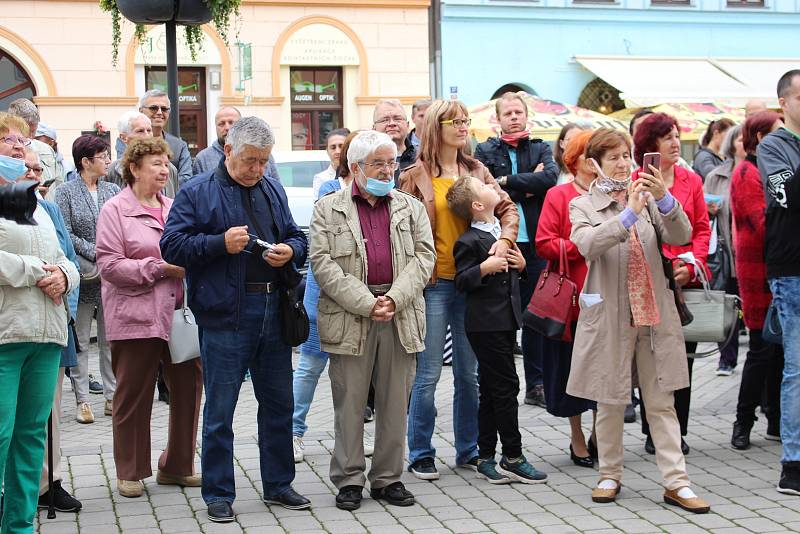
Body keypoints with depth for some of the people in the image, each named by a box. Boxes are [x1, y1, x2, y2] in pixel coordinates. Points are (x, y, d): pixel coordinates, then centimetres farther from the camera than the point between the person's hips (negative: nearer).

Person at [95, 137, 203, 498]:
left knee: (189, 388, 6)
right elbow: (109, 264, -11)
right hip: (136, 318, -6)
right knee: (134, 396, 3)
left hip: (178, 315, 6)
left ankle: (177, 466, 21)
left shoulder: (174, 208, 16)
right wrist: (161, 268, -15)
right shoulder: (115, 210, -3)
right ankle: (130, 473, 15)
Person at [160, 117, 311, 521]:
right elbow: (171, 245, -8)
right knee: (219, 410, 1)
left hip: (274, 311, 5)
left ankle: (278, 484, 25)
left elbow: (297, 236, 21)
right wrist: (221, 243, -19)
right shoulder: (197, 192, -2)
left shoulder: (273, 191, 15)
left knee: (278, 404, 13)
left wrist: (290, 251, -2)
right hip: (225, 313, -5)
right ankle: (218, 494, 11)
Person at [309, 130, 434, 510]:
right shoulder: (328, 209, 5)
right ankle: (349, 480, 12)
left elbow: (424, 256, 4)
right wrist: (366, 303, -14)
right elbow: (323, 264, -5)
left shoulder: (411, 208, 14)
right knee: (349, 403, 2)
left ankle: (389, 478, 16)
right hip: (348, 317, -2)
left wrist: (395, 299, -12)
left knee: (395, 404, 6)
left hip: (401, 318, 3)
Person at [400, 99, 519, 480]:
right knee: (428, 374, -1)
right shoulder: (415, 176, -2)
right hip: (433, 284, -4)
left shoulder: (476, 171, 11)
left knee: (469, 373, 11)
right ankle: (420, 454, 10)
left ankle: (468, 449, 22)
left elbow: (507, 208, 11)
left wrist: (504, 239, -7)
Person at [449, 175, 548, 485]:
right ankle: (513, 458, 2)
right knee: (506, 386, -6)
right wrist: (485, 268, -27)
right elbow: (461, 281, -13)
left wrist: (520, 264, 6)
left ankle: (487, 458, 17)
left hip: (506, 320, 8)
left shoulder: (502, 233, 15)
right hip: (486, 323, -8)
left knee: (491, 391, 12)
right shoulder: (469, 242, -11)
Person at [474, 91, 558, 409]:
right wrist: (529, 186, -8)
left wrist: (506, 181, -11)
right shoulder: (485, 151, 7)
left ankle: (536, 385, 16)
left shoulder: (541, 150, 11)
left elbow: (550, 177, -10)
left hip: (533, 244, 2)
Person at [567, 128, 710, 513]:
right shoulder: (582, 206, 2)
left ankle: (676, 483, 5)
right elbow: (588, 245, -18)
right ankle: (610, 476, 21)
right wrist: (629, 214, -28)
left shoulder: (649, 197, 8)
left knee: (662, 402, 3)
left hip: (654, 313, 2)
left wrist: (664, 199, -23)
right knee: (610, 402, 8)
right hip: (609, 316, -2)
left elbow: (680, 236, -7)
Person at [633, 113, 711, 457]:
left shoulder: (691, 180, 9)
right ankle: (653, 433, 13)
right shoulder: (633, 183, -1)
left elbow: (703, 228, 9)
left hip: (687, 278, 3)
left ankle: (678, 431, 16)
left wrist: (691, 263, -7)